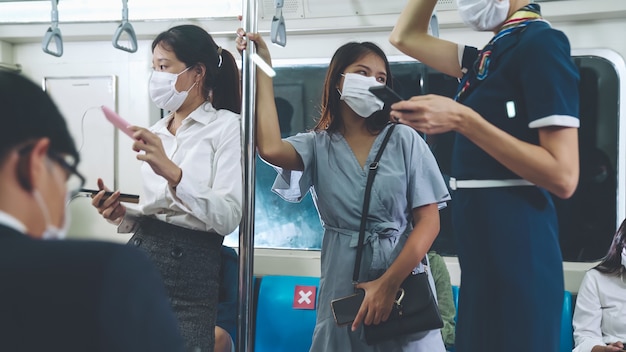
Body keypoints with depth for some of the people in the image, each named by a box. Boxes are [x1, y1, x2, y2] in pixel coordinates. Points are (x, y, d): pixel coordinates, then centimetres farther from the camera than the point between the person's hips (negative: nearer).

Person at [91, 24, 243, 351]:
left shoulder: (225, 126, -6)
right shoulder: (156, 132, 14)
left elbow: (228, 217, -17)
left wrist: (173, 173, -27)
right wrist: (123, 215, -1)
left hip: (189, 267, -6)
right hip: (139, 253, 6)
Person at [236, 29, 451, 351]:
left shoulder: (404, 140, 0)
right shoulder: (317, 145, 4)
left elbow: (428, 221, -4)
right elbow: (270, 148, -18)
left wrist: (388, 283, -15)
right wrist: (262, 70, -10)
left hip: (402, 284, -1)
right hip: (342, 287, 1)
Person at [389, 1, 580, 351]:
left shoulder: (541, 41, -12)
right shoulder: (493, 52, 15)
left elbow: (562, 176, -19)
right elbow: (406, 37, 26)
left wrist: (460, 119, -22)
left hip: (515, 246, -9)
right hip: (483, 248, 9)